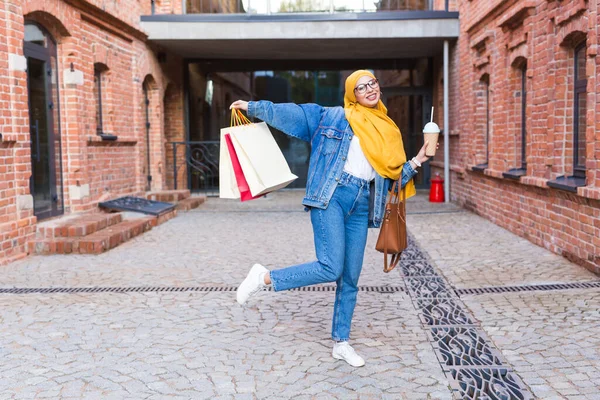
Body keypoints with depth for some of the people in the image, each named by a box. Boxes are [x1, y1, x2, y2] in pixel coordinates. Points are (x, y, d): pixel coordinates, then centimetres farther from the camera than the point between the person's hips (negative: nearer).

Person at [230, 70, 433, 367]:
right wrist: (253, 107, 4)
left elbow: (394, 175, 19)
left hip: (361, 206, 5)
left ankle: (341, 343, 20)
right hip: (331, 196, -5)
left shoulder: (388, 132, 17)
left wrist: (416, 162, 6)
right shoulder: (331, 117, 5)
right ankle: (264, 278, -3)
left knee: (350, 278, 7)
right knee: (331, 268, -20)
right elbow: (291, 113, 6)